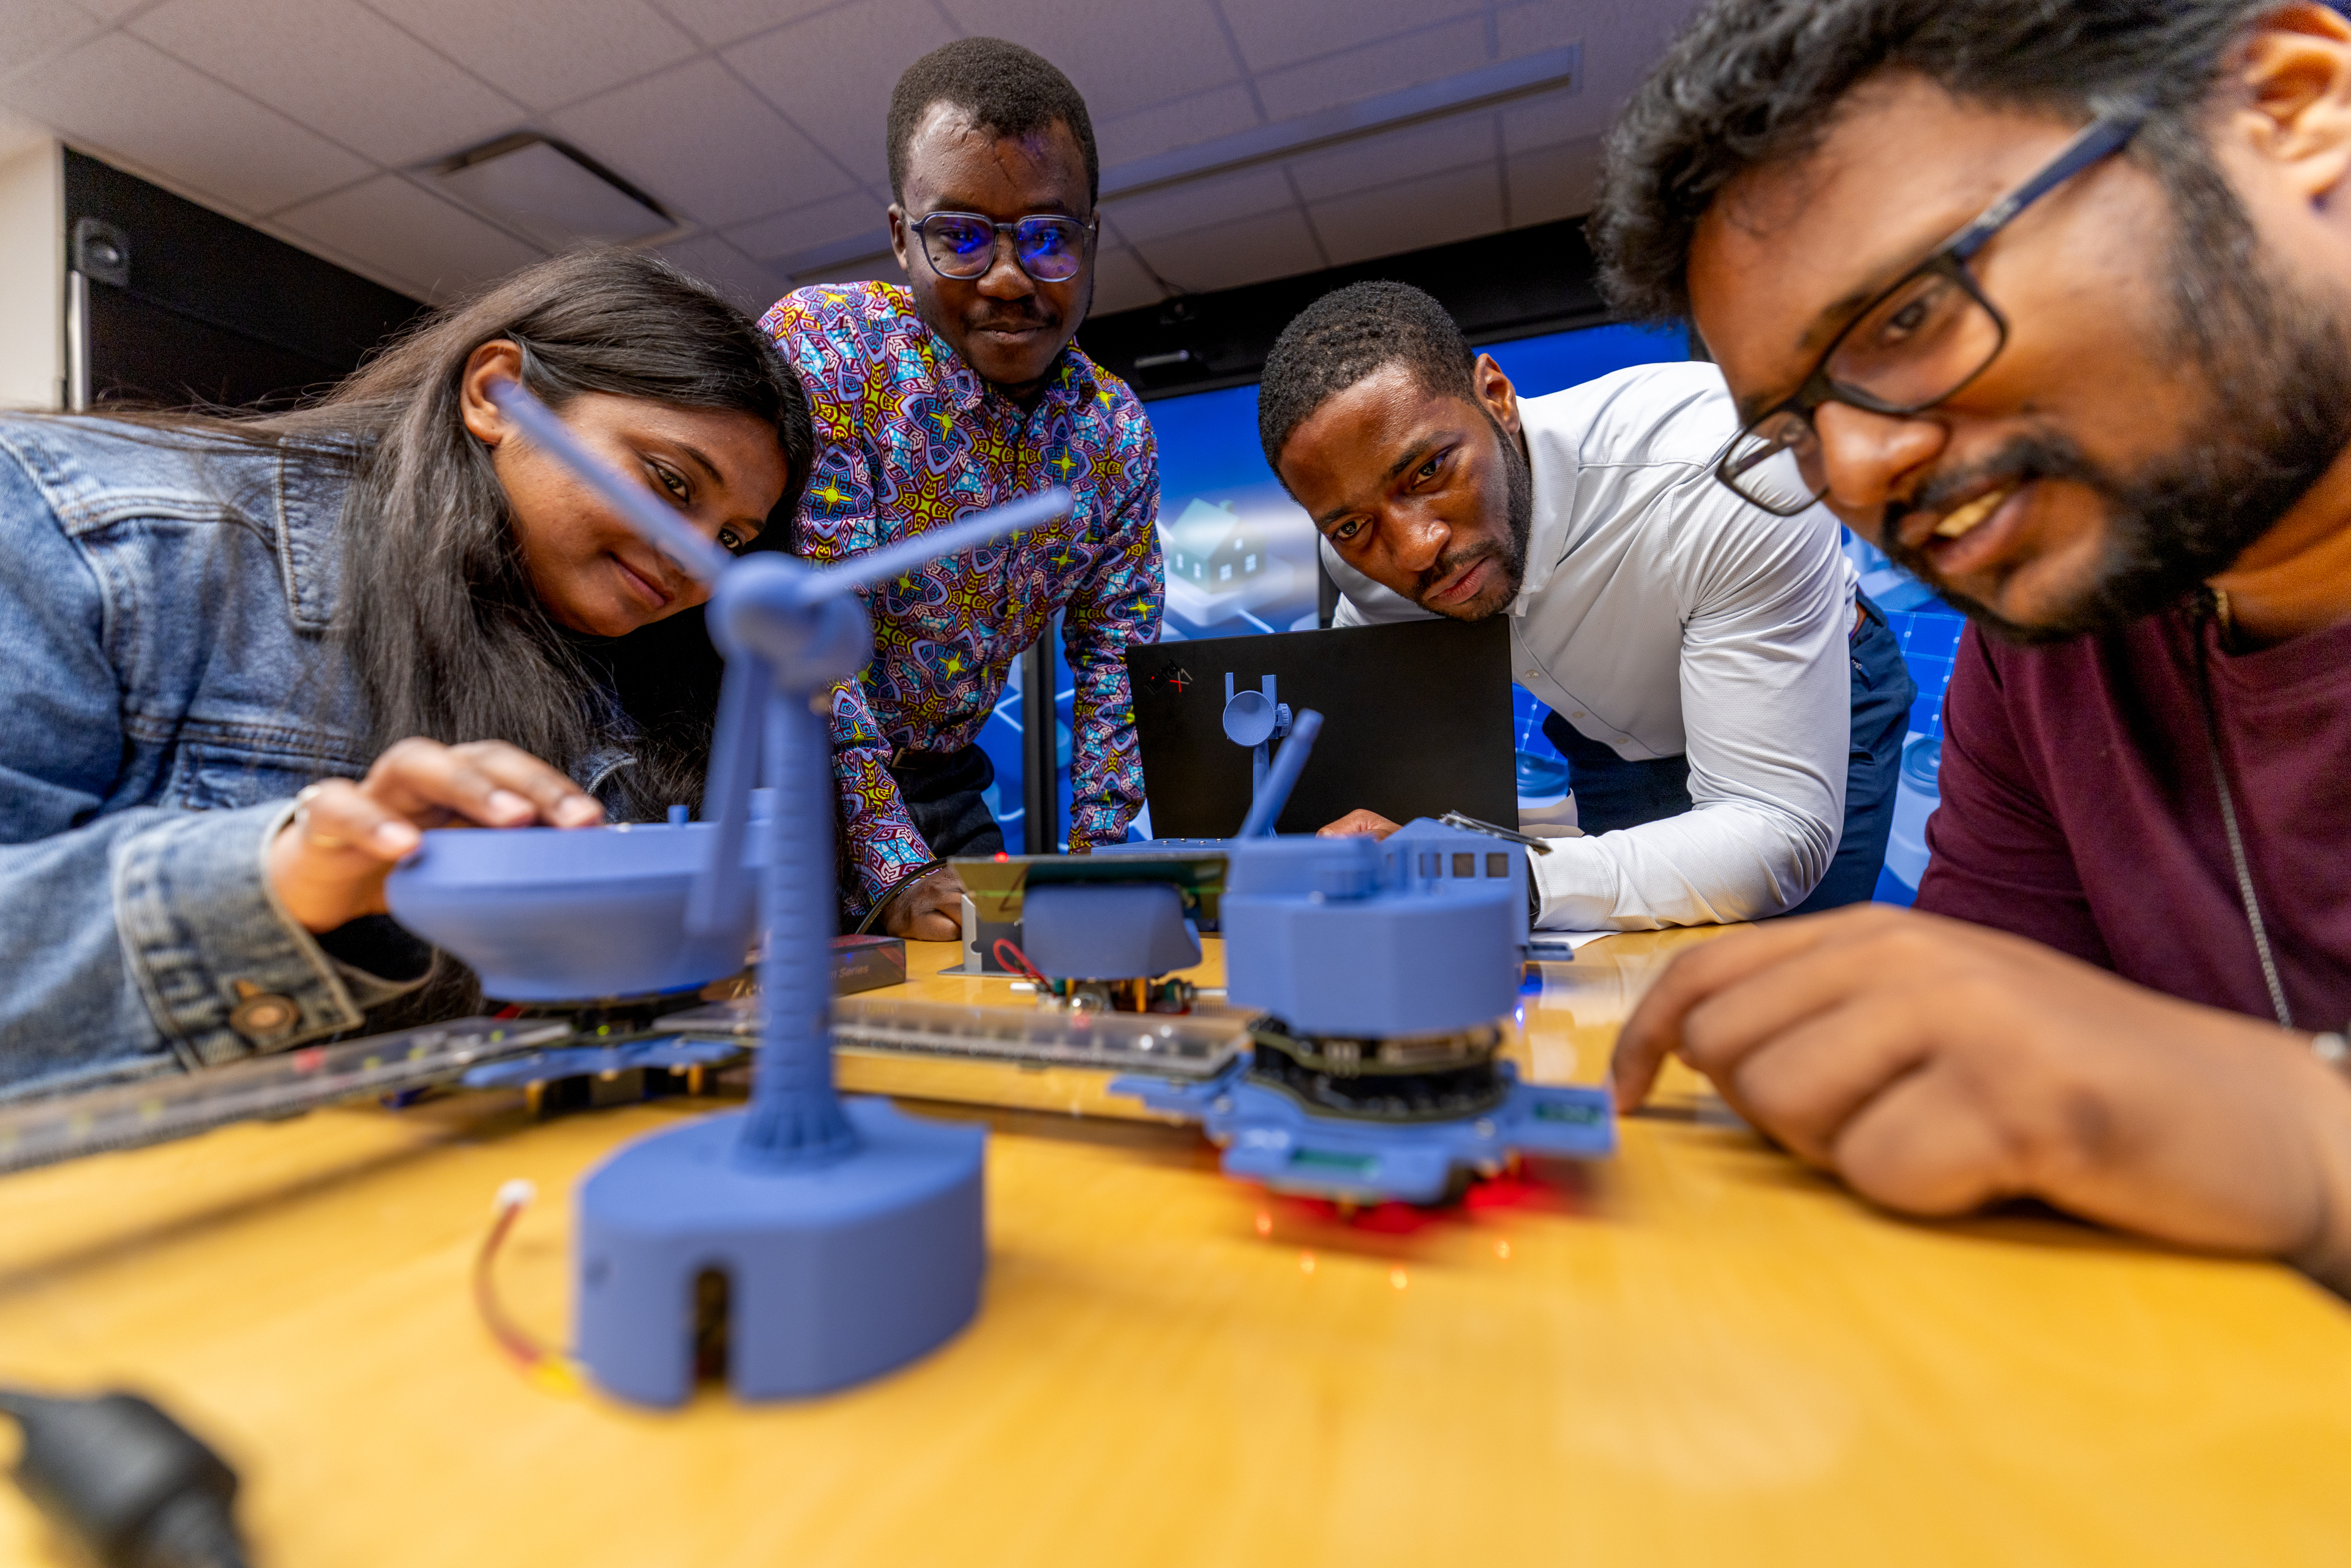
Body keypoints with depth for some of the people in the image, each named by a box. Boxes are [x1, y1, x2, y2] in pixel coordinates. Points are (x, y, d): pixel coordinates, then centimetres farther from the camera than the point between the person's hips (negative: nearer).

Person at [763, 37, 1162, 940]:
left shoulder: (1116, 430, -2)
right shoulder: (819, 350, -16)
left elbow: (1115, 655, 1)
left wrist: (1094, 868, -6)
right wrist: (893, 872, -25)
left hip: (940, 783, 4)